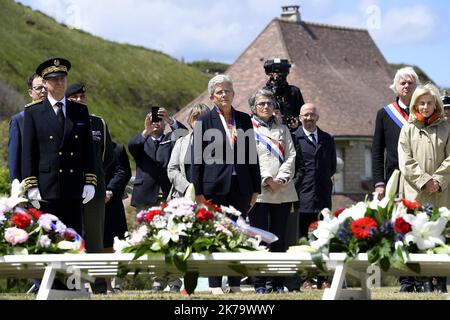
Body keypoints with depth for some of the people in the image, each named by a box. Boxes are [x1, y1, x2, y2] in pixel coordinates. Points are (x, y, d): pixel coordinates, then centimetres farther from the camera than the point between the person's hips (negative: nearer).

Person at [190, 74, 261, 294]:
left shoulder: (244, 120, 10)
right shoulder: (204, 122, 0)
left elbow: (252, 154, 11)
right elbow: (196, 158, -2)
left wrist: (256, 188, 8)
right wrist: (198, 191, -8)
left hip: (241, 186, 3)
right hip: (215, 185, -3)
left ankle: (235, 283, 13)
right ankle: (215, 284, 6)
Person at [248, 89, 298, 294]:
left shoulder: (282, 129, 18)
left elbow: (291, 155, 9)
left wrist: (280, 179, -6)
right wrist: (266, 179, -12)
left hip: (283, 191, 4)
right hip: (259, 191, -4)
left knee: (280, 238, 4)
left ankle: (279, 283, 7)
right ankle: (259, 283, -1)